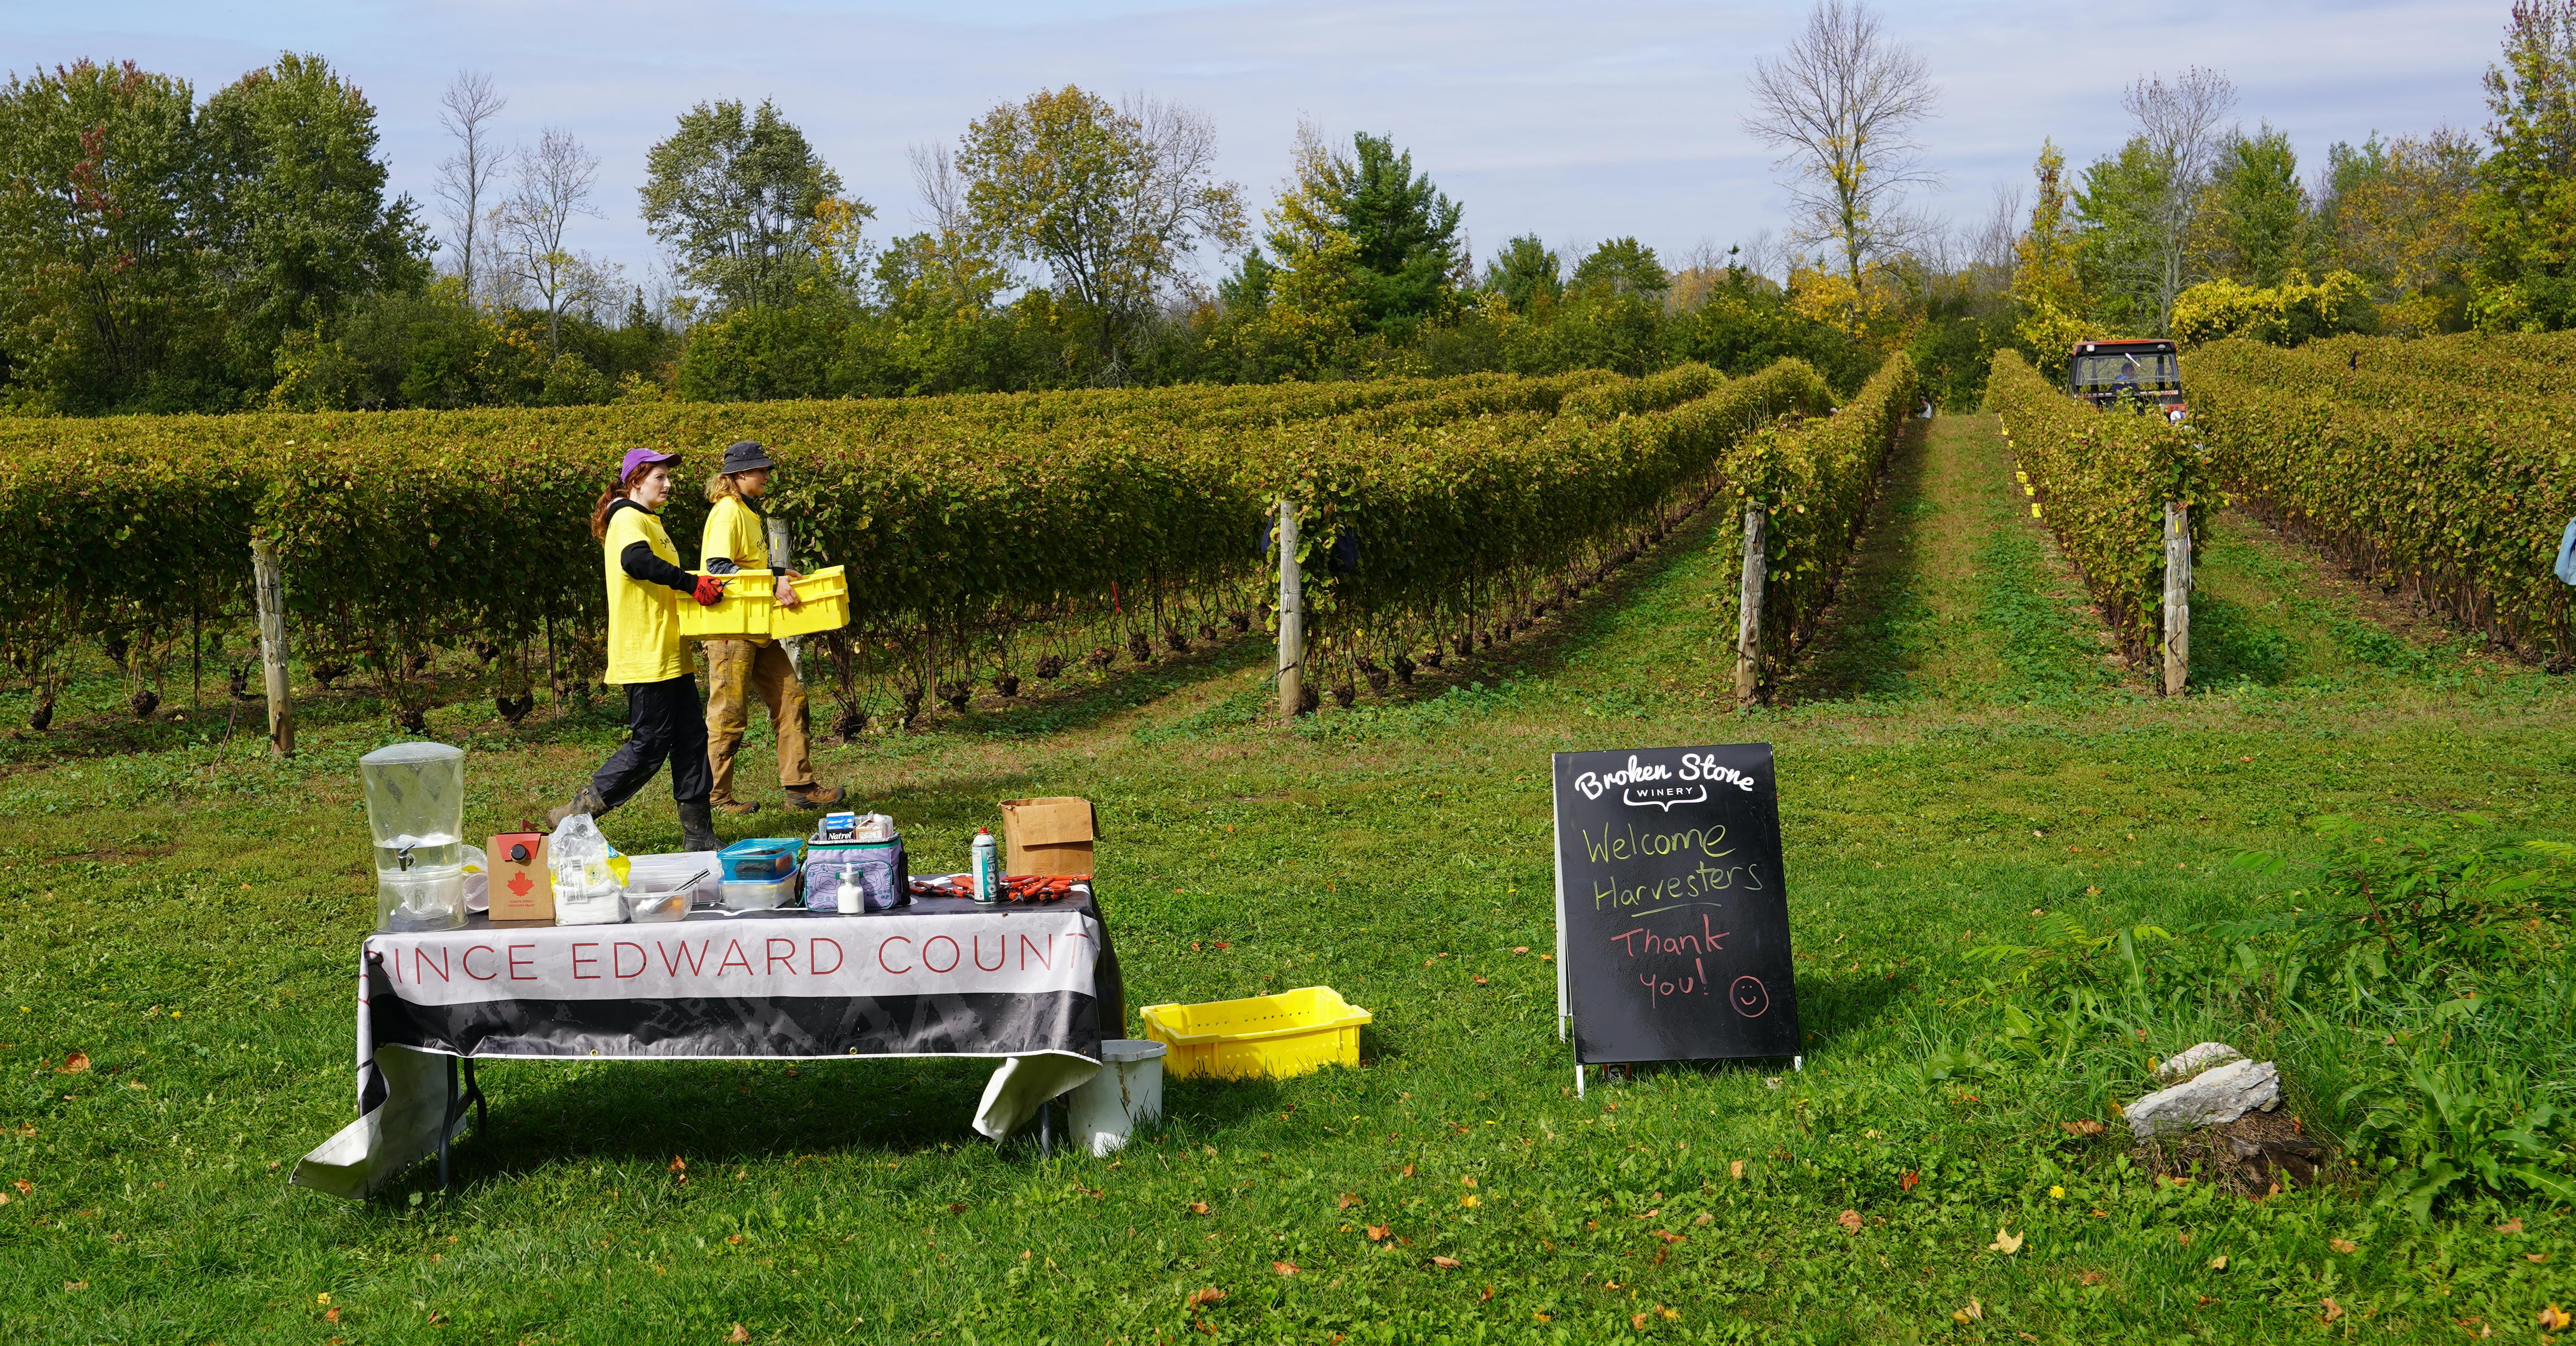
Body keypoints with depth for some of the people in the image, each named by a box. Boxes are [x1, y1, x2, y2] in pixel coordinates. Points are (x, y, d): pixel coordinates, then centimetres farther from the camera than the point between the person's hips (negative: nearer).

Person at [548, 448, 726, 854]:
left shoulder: (648, 521, 22)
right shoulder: (629, 519, -11)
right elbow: (636, 560, -32)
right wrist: (692, 583, -35)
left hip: (668, 654, 10)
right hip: (644, 656, -10)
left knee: (691, 737, 7)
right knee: (649, 744, -8)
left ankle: (698, 835, 9)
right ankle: (575, 816, 0)